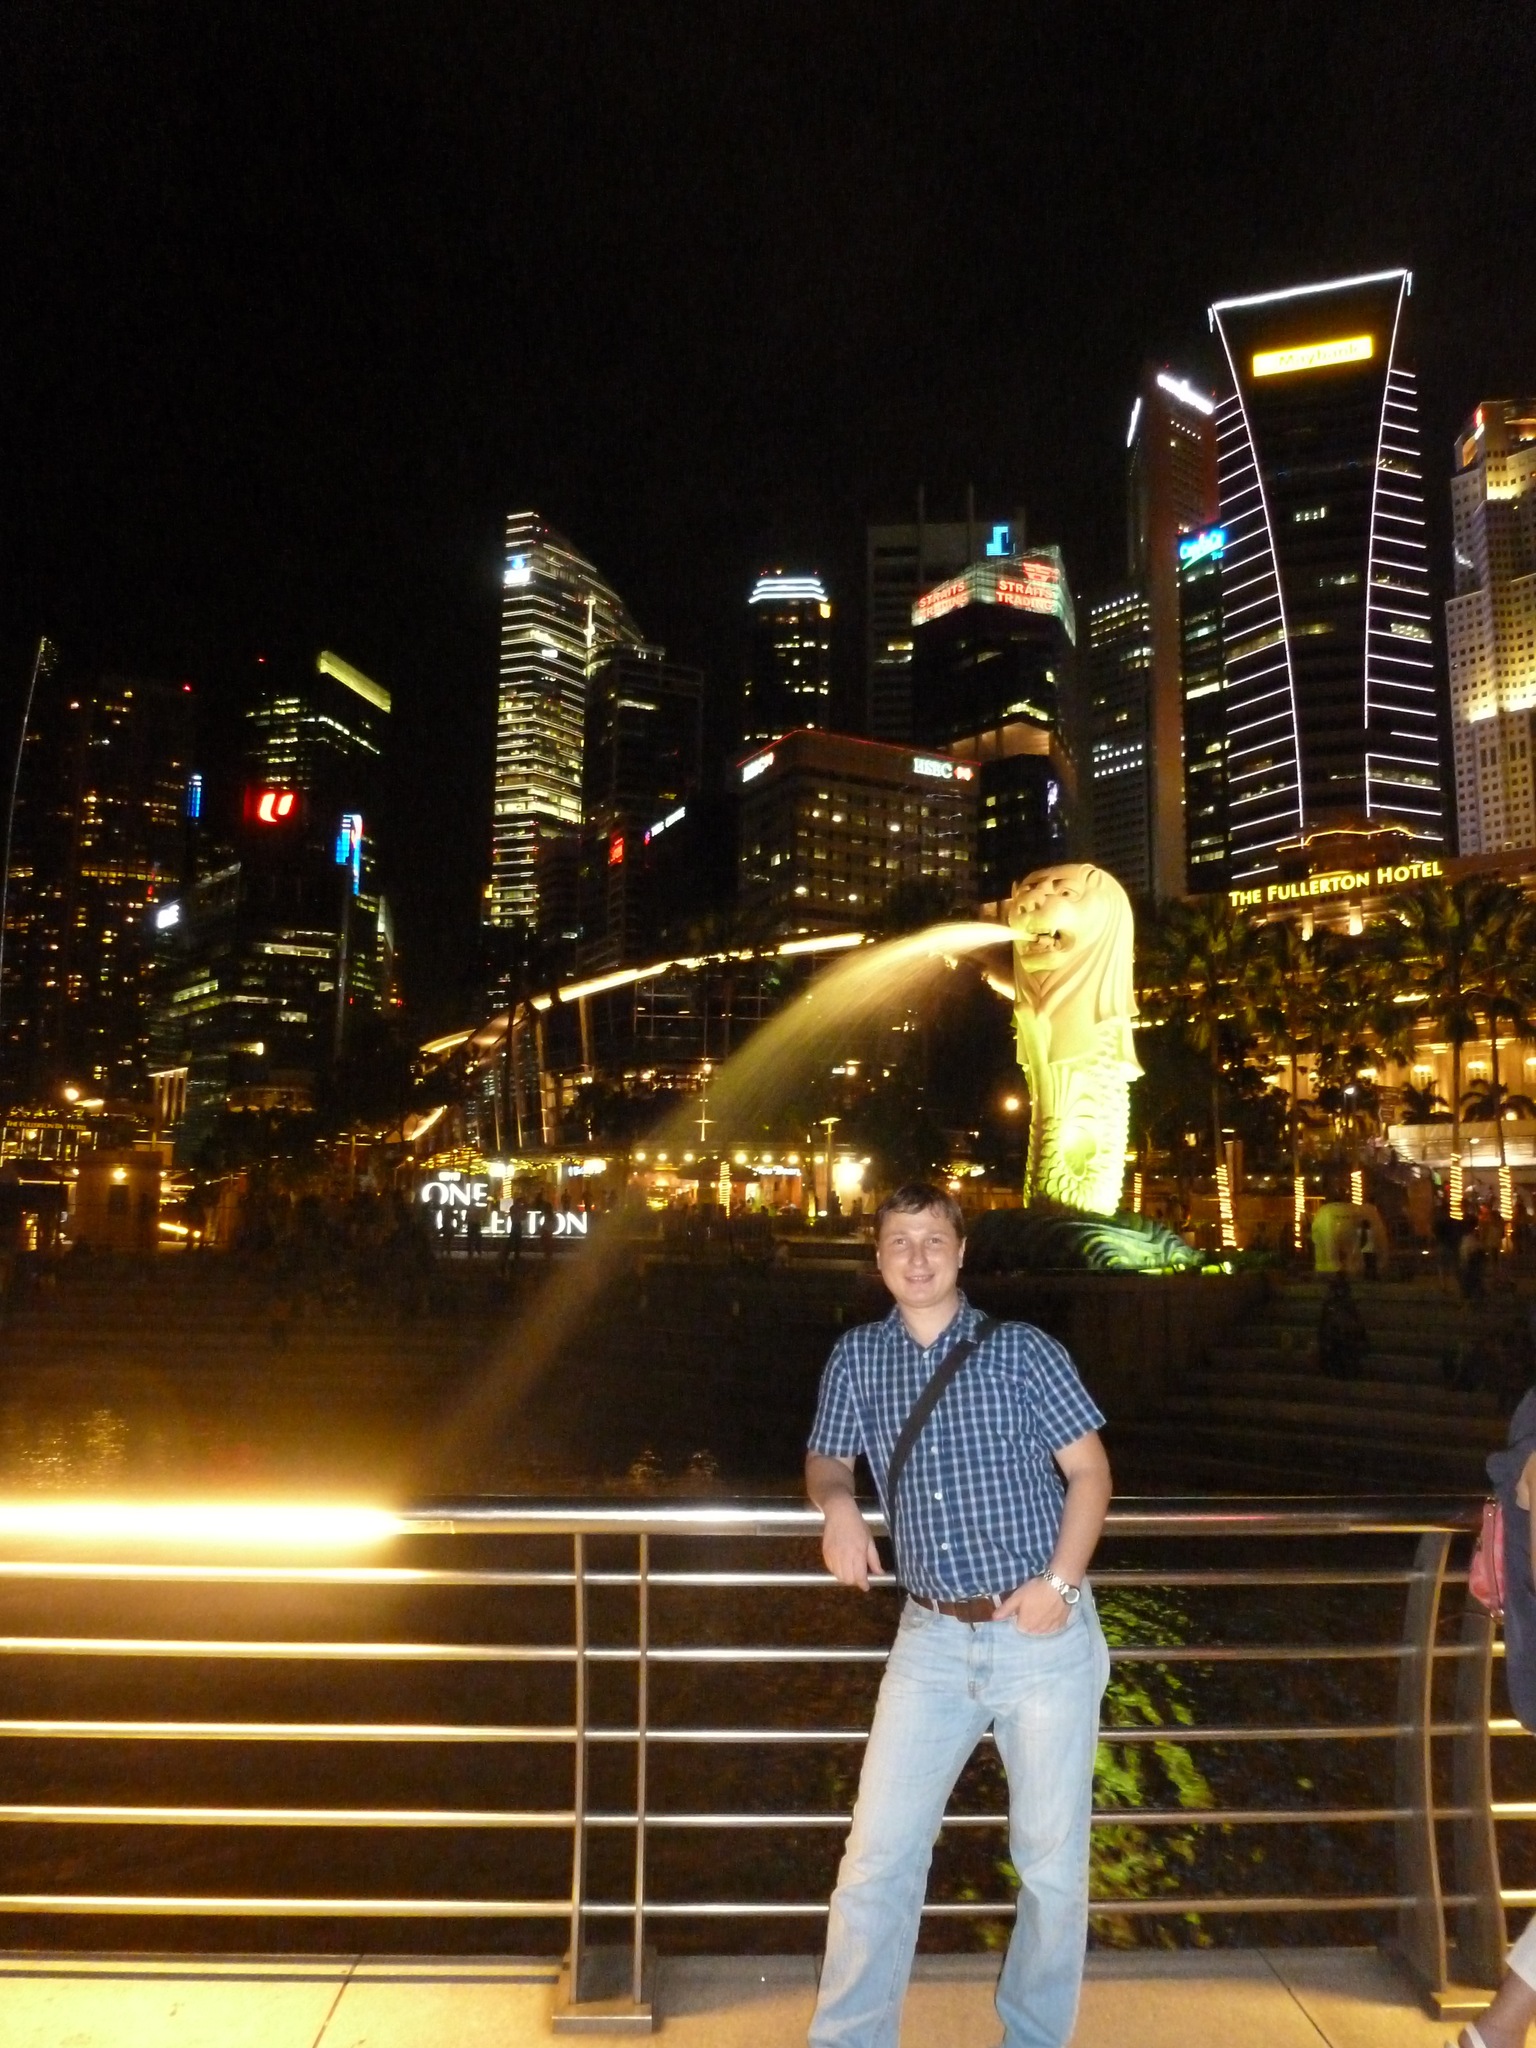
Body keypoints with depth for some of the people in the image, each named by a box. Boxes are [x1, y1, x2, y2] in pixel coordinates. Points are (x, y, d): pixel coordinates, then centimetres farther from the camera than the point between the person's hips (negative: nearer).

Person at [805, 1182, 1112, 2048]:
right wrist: (837, 1503, -8)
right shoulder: (857, 1358, 3)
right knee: (878, 1856, 4)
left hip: (1044, 1635, -2)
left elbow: (1090, 1469, -3)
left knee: (1053, 1860, 11)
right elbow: (827, 1460, 16)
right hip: (934, 1638, 2)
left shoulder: (1023, 1351, -5)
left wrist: (1061, 1581, -16)